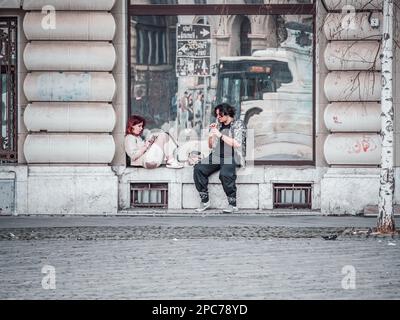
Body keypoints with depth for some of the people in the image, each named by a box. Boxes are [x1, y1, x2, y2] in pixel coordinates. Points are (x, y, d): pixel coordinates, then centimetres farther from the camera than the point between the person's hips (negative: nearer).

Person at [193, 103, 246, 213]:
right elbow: (210, 146, 25)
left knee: (225, 174, -37)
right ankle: (205, 201, -16)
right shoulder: (218, 126, 21)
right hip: (217, 156, 6)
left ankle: (233, 204, -26)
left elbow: (237, 144, -12)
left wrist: (220, 135, -12)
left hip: (232, 157, -6)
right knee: (198, 169, -20)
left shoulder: (238, 124, 4)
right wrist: (211, 133, 6)